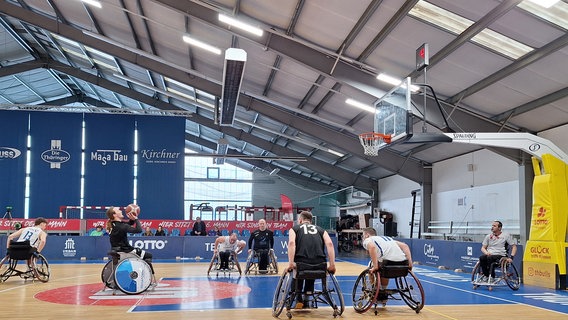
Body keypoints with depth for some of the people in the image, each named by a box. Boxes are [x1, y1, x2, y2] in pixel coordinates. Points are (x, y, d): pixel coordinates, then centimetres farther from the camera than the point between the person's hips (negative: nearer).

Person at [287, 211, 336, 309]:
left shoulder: (295, 228, 15)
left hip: (302, 264, -2)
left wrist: (290, 263, -12)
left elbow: (291, 243, -6)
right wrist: (332, 264, -1)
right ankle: (308, 292, 30)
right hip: (320, 265, 3)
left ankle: (299, 299, 26)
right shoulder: (320, 229, 21)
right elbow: (329, 244, 2)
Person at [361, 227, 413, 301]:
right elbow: (405, 246, 22)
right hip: (403, 263, 6)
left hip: (389, 261, -6)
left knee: (371, 268, 24)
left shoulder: (367, 240, 15)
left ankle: (377, 292, 21)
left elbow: (372, 247, -11)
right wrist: (410, 262, 16)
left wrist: (375, 267, -12)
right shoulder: (387, 238, 34)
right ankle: (383, 292, 35)